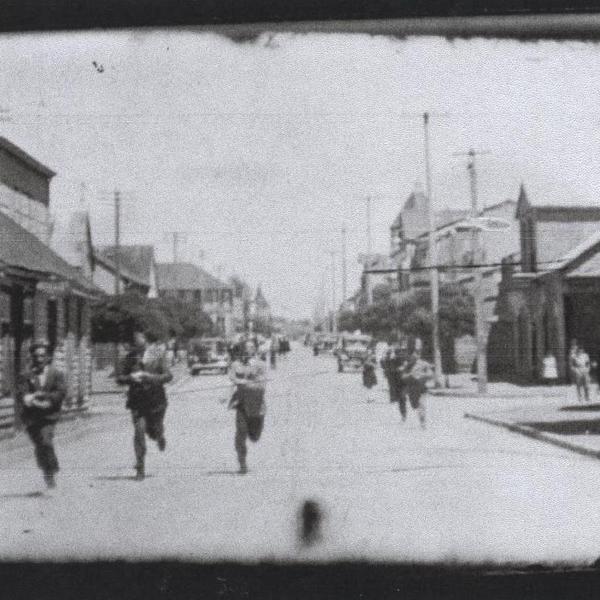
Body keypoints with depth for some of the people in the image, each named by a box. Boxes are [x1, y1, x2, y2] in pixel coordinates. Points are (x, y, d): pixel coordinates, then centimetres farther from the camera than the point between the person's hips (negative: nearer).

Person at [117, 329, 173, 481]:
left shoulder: (158, 354, -4)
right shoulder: (131, 356, 2)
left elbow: (168, 376, -8)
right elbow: (120, 378, 4)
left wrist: (148, 377, -20)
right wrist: (130, 377, -17)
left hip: (156, 399, -1)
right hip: (137, 400, 1)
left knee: (154, 432, 8)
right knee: (139, 432, -8)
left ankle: (159, 436, 48)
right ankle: (140, 469, 2)